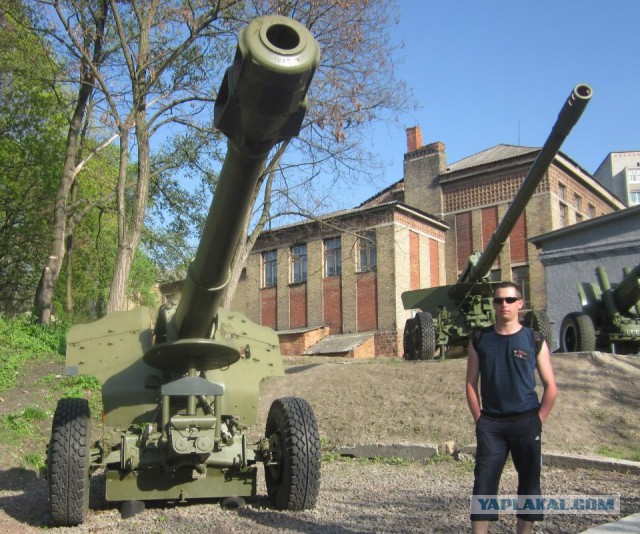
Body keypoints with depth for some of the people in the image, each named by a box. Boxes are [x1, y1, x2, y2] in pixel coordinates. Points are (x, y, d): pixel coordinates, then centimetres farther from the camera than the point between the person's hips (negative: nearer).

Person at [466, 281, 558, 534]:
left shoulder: (534, 341, 1)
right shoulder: (480, 340, 5)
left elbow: (551, 387, 2)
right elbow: (471, 383, 7)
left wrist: (538, 421, -2)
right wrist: (479, 419, 0)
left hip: (526, 421, 0)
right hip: (490, 424, 1)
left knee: (529, 483, 6)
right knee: (484, 484, -2)